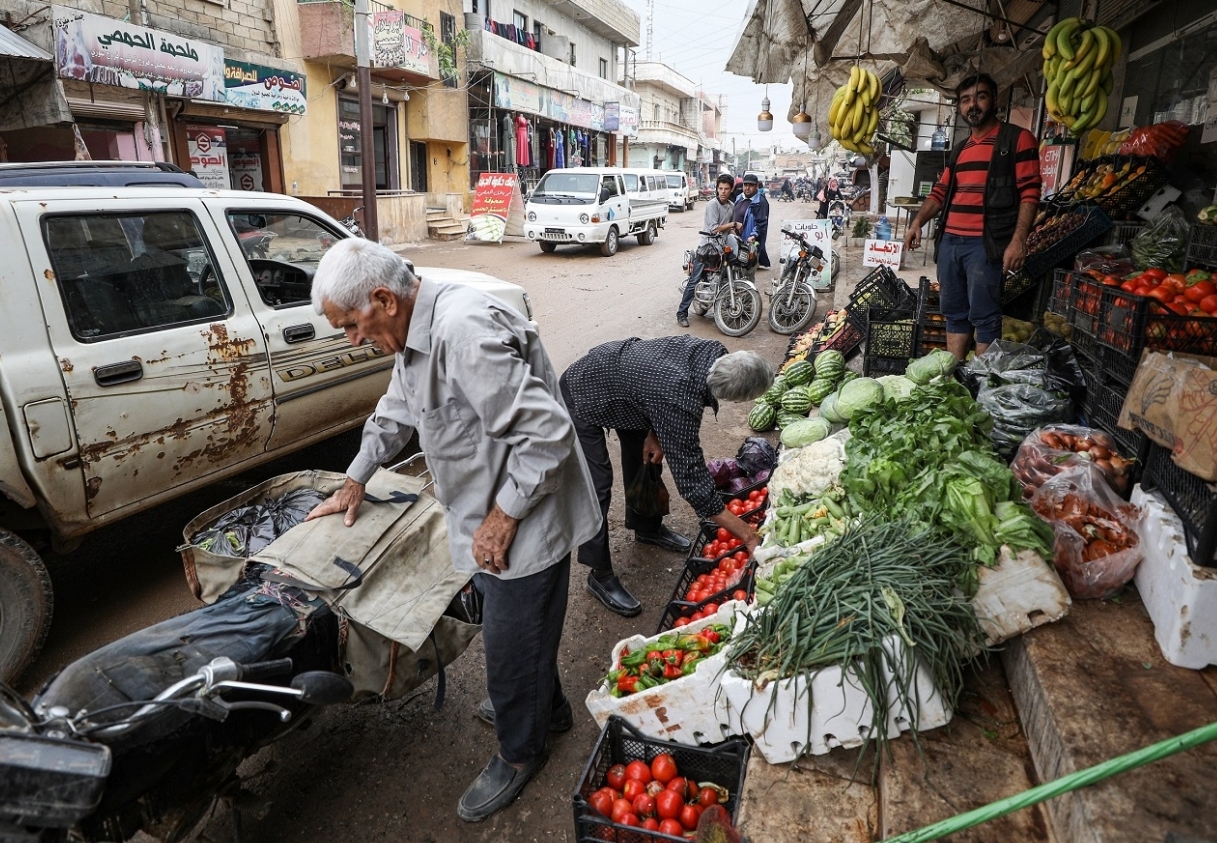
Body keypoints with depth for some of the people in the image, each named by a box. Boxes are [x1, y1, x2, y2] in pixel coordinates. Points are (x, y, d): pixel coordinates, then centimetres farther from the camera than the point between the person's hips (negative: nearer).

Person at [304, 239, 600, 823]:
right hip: (486, 516, 10)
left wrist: (501, 518, -23)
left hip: (524, 521, -9)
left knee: (511, 644, 9)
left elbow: (546, 432, -31)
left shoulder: (464, 331, -30)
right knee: (508, 625, 25)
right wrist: (355, 482, 25)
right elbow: (395, 413, 22)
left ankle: (519, 753, 35)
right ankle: (546, 708, 50)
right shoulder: (417, 330, 5)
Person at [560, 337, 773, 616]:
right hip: (582, 398, -8)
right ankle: (600, 575, 7)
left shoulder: (713, 352, -21)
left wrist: (655, 433, -9)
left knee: (644, 456, 19)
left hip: (614, 375, 9)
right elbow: (692, 478, -36)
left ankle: (646, 527, 42)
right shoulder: (680, 403, -42)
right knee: (597, 488, -9)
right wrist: (748, 535, -31)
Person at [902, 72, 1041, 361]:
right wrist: (918, 222, 6)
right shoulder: (960, 150, 21)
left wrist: (1018, 240, -18)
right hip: (950, 241, 7)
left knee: (984, 317, -5)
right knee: (954, 313, 10)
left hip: (985, 244, -7)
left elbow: (1029, 193, -7)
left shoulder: (1017, 139, 0)